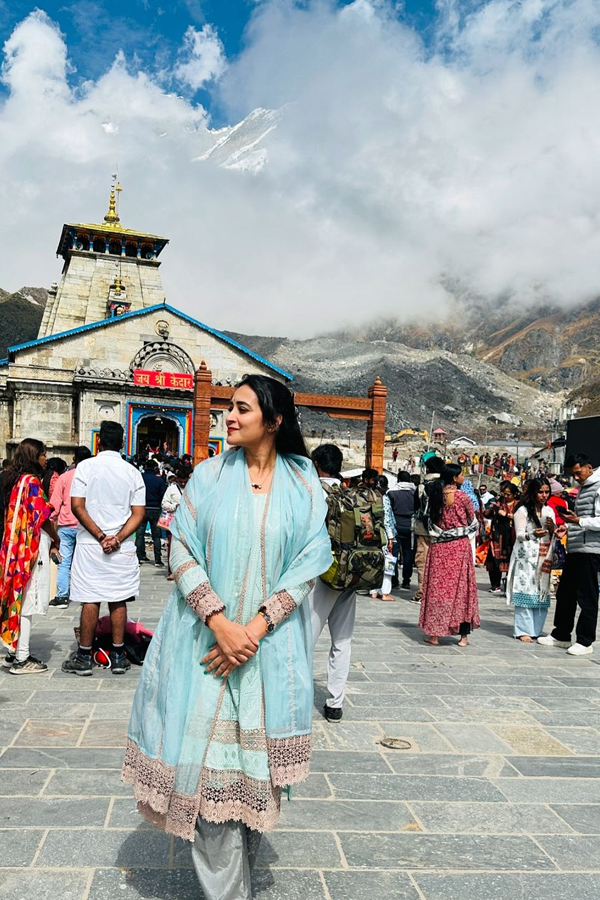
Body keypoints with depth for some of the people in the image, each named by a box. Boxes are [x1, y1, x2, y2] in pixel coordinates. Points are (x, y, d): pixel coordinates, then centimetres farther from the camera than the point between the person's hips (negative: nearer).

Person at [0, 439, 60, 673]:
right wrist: (56, 541, 2)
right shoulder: (32, 481, -13)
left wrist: (49, 539, 9)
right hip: (32, 548, -9)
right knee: (27, 601, -4)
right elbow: (42, 517, -14)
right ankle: (21, 659, 1)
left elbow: (19, 515, 13)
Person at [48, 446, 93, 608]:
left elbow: (55, 503, -2)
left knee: (64, 562, 4)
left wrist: (53, 519, 12)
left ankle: (62, 597, 3)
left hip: (66, 526, -1)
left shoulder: (64, 477, -3)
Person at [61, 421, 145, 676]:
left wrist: (100, 537, -10)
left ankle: (84, 658, 11)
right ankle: (118, 657, 13)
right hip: (122, 548, 2)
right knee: (118, 600, 8)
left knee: (90, 600, 3)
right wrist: (118, 538, -10)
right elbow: (138, 514, -3)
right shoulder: (133, 472, 4)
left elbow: (77, 506, -10)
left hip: (90, 545, -2)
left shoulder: (86, 466, -3)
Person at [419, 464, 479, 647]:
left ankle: (434, 634, 8)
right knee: (461, 587, 6)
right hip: (460, 546, -2)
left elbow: (431, 523, 6)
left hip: (439, 547, 3)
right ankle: (463, 635, 9)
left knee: (437, 587, 7)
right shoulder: (462, 497, -9)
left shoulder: (435, 496, 0)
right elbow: (473, 523, 1)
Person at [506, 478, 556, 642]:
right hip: (526, 557, -5)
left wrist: (552, 529, -7)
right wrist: (533, 534, -26)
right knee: (526, 592, -7)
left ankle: (536, 630, 11)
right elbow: (519, 535, -7)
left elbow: (553, 536, 16)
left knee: (542, 593, 2)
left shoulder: (549, 511, 14)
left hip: (544, 558, 5)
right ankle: (523, 631, -2)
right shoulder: (522, 510, -3)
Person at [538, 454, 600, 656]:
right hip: (575, 549, 9)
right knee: (565, 594, 14)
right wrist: (568, 526, 11)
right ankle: (561, 635, 24)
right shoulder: (583, 488, 19)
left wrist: (579, 521, -26)